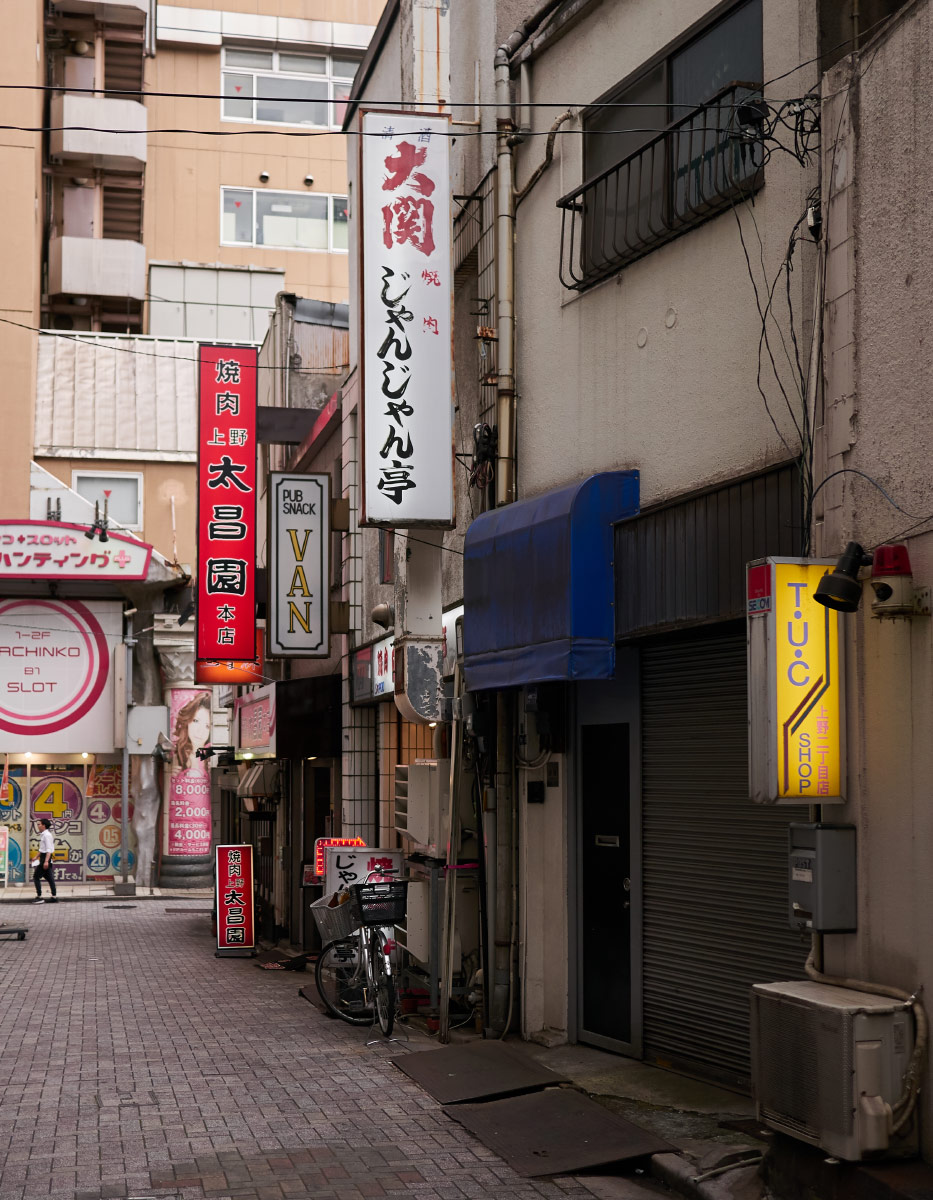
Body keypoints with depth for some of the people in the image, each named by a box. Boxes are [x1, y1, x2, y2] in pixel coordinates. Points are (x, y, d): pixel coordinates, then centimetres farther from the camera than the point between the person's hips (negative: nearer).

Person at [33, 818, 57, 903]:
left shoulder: (47, 835, -15)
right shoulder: (44, 834, 15)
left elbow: (49, 850, -21)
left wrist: (46, 861, -27)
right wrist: (37, 857, 31)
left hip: (45, 858, -10)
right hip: (44, 858, 10)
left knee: (36, 877, -5)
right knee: (49, 878, 8)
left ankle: (40, 897, -5)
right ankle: (54, 897, 8)